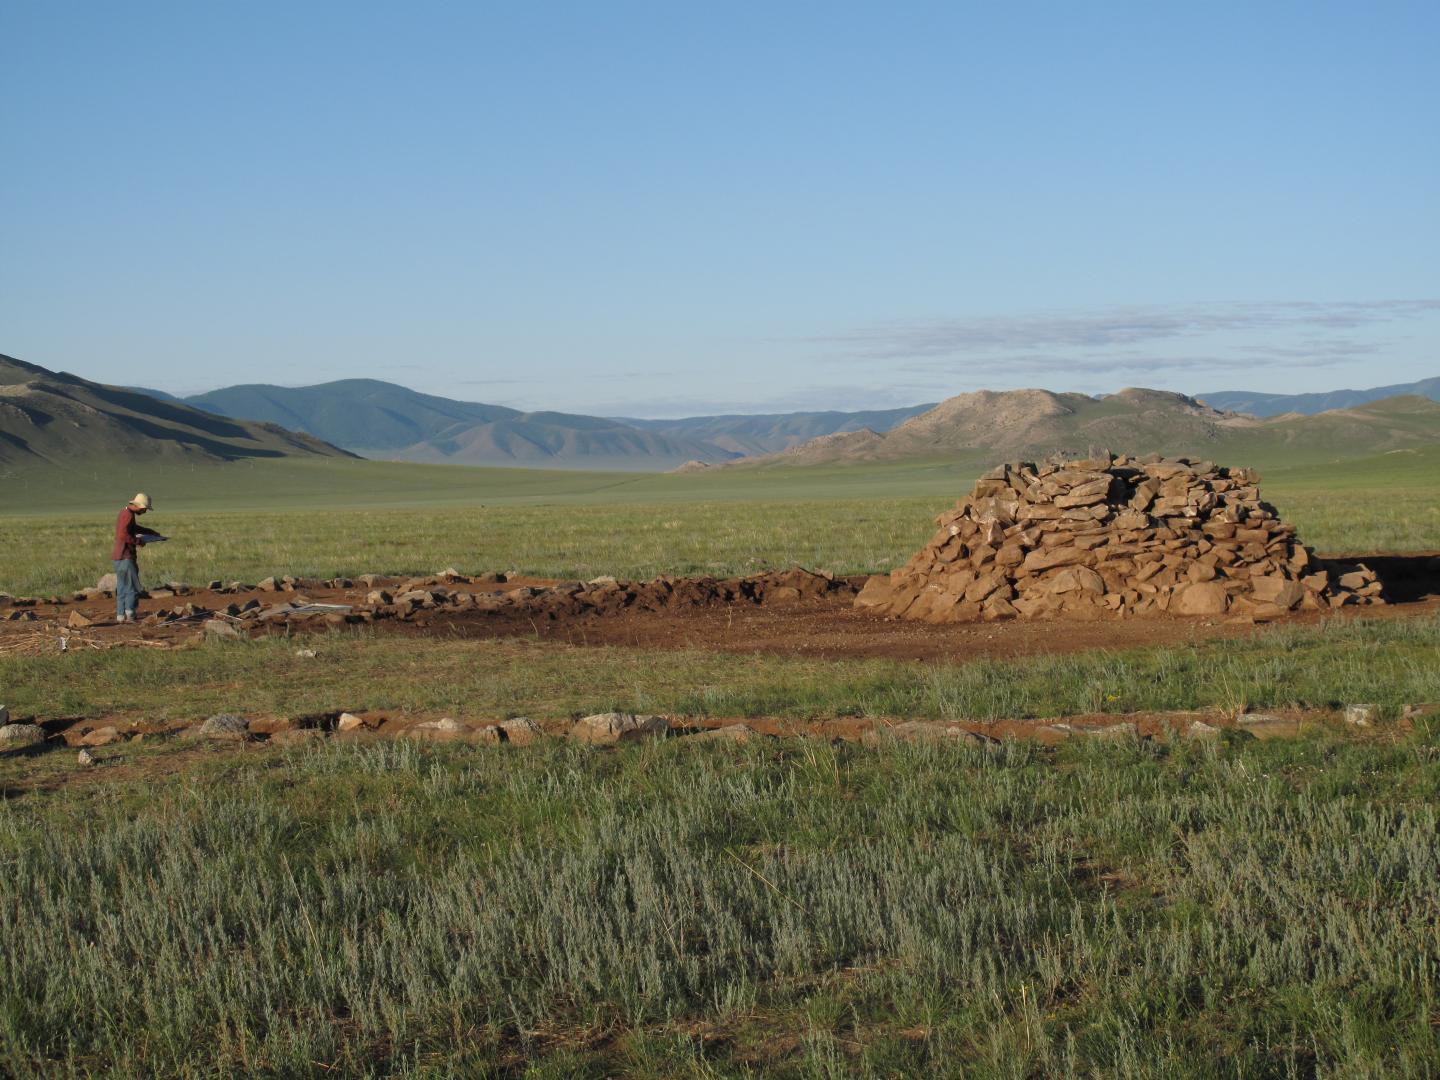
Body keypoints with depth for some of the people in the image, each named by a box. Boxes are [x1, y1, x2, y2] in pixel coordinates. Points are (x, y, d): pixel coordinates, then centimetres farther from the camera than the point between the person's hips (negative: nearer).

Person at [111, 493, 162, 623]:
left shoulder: (126, 513, 16)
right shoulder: (128, 515, -16)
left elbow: (135, 528, 35)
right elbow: (122, 535, -27)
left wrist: (152, 532, 30)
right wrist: (138, 541, -16)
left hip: (119, 557, 10)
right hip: (125, 557, -10)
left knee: (122, 588, 10)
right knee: (133, 587, -6)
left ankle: (120, 616, 11)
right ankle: (129, 614, -8)